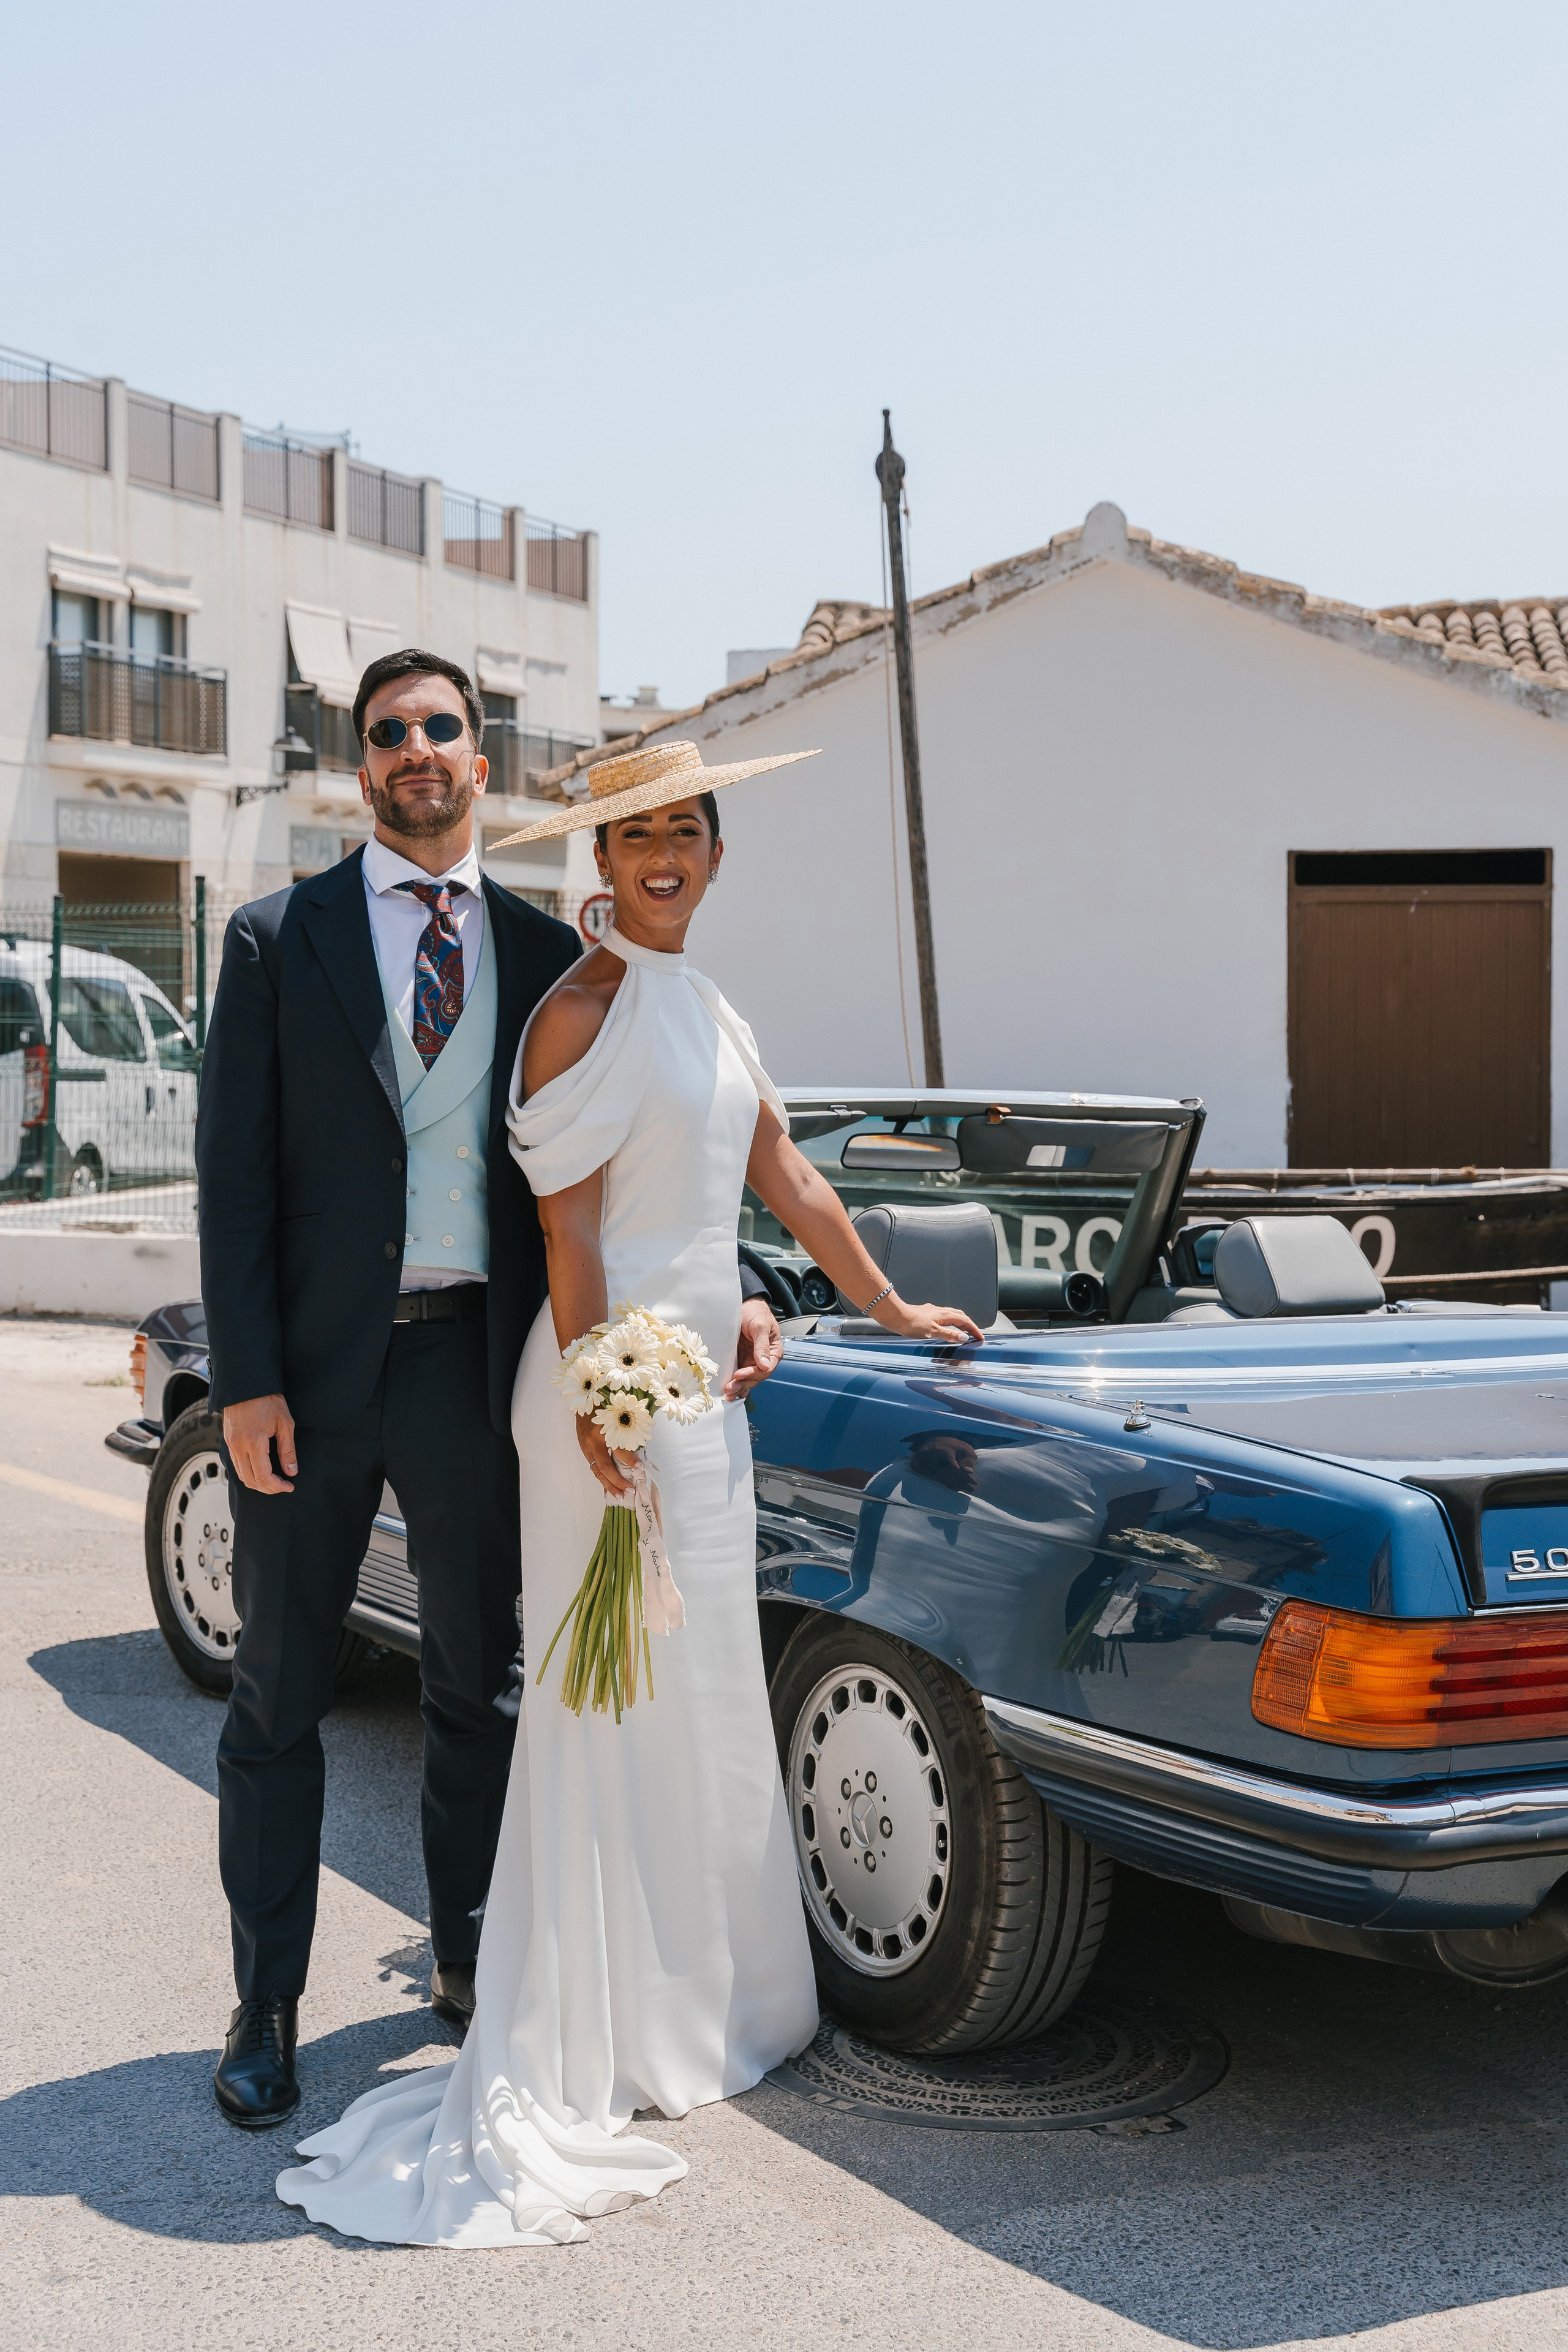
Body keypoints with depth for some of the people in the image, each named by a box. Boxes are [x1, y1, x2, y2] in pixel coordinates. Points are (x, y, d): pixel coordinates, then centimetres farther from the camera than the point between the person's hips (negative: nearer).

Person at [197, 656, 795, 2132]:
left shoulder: (544, 953, 7)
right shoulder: (279, 940, 0)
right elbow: (234, 1172, -5)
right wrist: (246, 1382, -12)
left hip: (473, 1364, 2)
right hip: (313, 1366, -2)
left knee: (477, 1686, 14)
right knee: (278, 1699, 7)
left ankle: (466, 1963, 30)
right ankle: (266, 2003, 20)